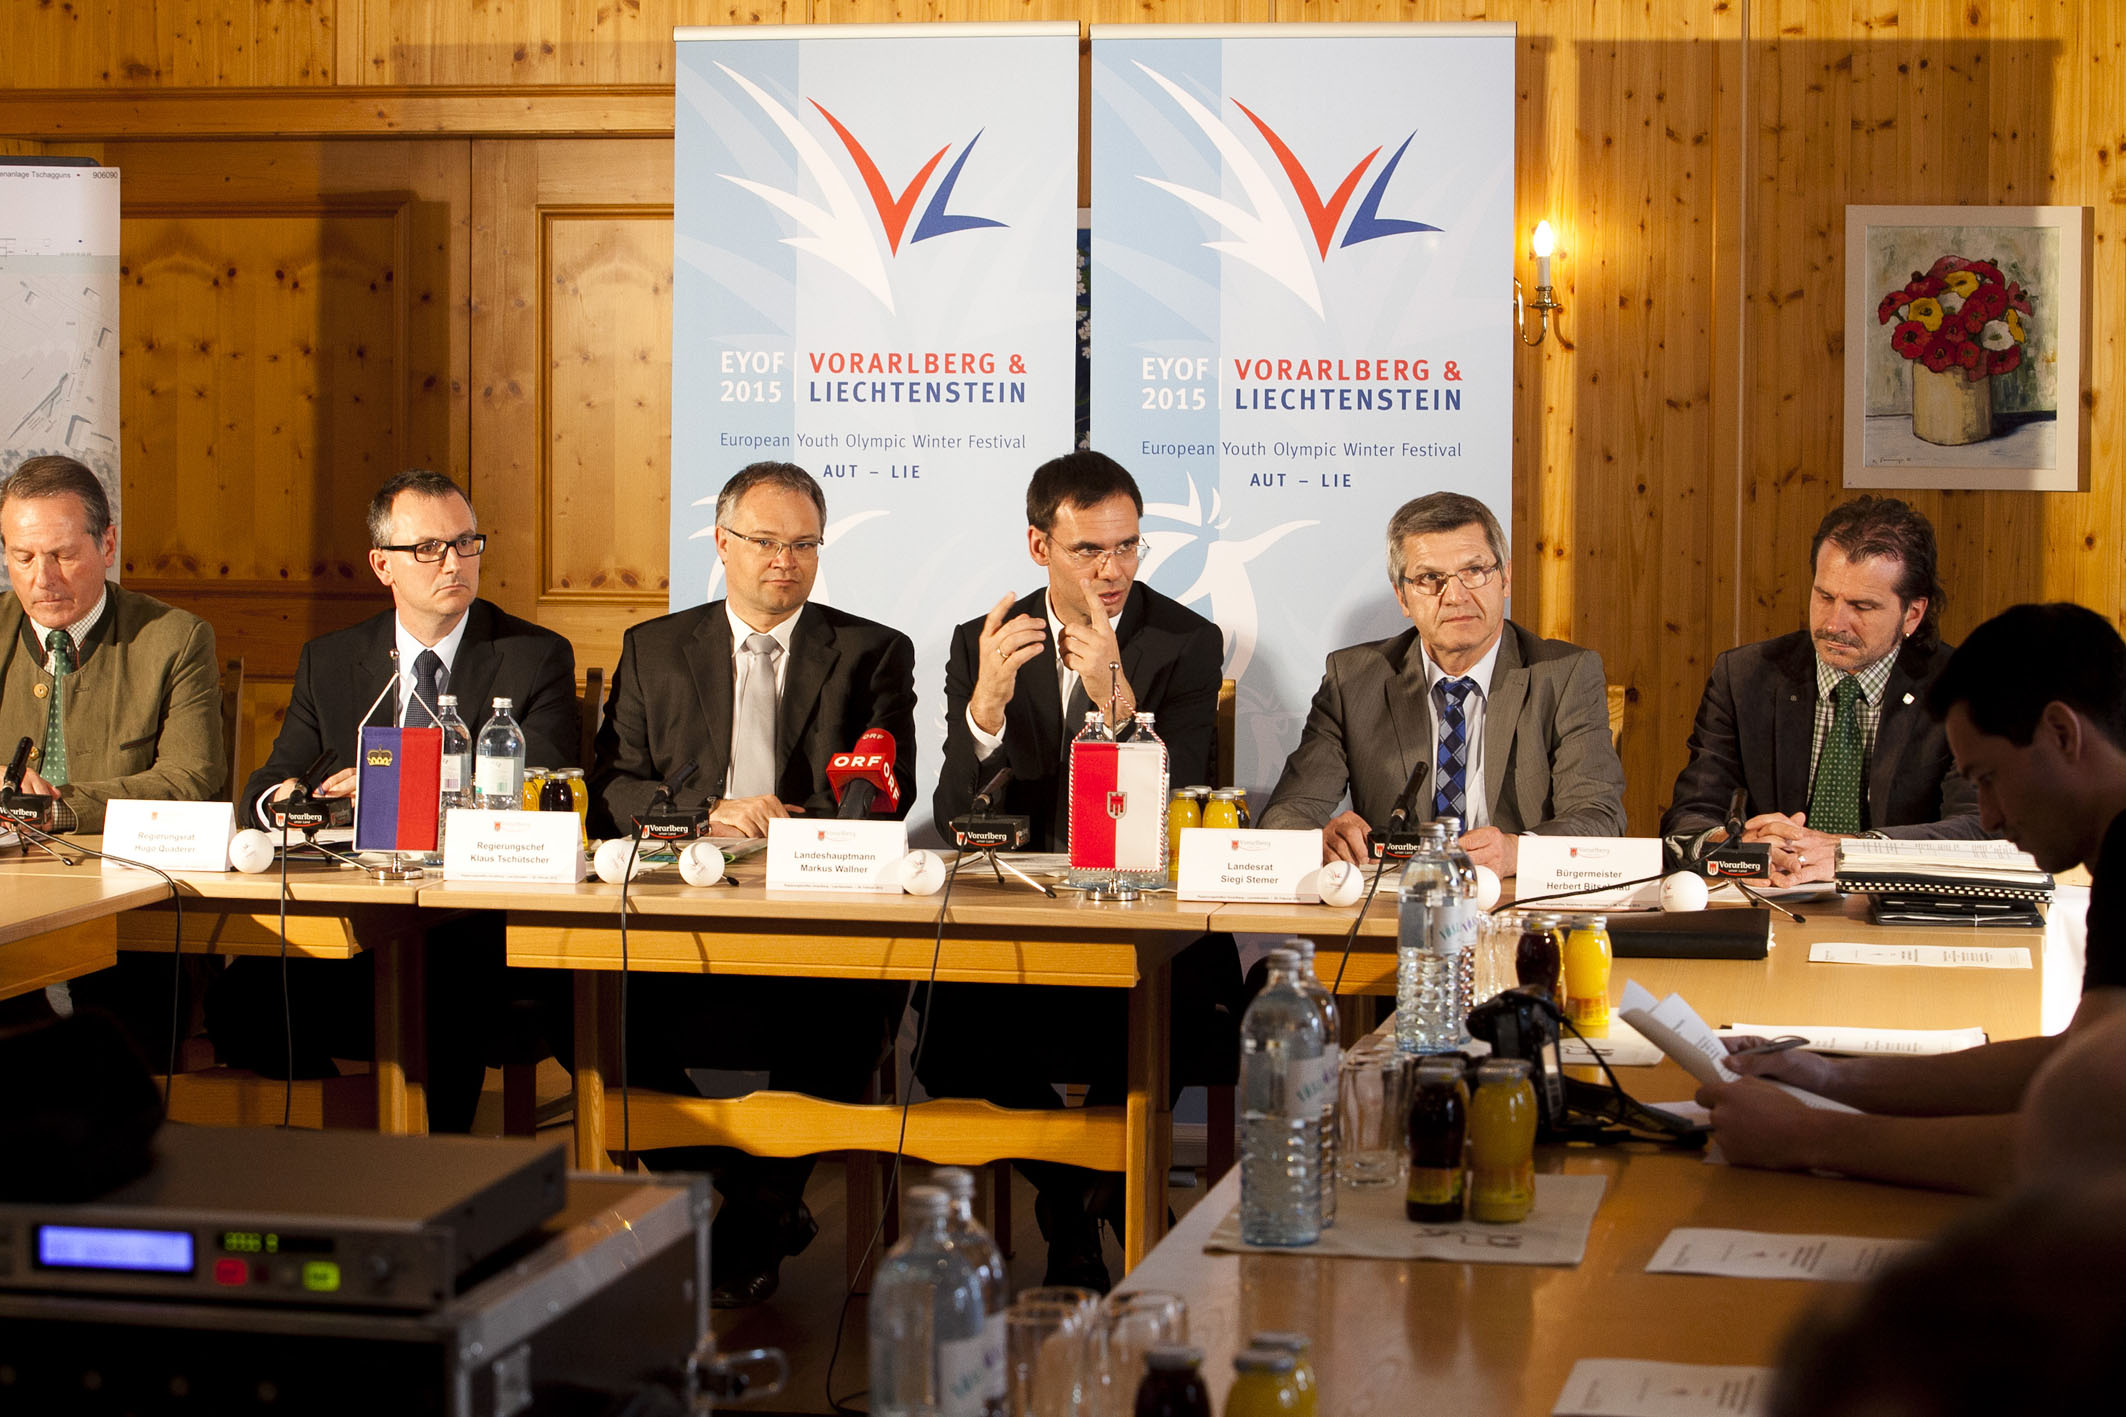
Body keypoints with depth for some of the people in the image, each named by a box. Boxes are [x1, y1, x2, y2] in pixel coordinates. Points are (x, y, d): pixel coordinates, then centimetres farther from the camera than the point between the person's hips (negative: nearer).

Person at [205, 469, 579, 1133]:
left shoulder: (537, 657, 6)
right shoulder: (328, 662, 16)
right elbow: (264, 789, 13)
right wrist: (278, 801, -13)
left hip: (479, 927, -3)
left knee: (443, 989, -37)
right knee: (238, 999, -24)